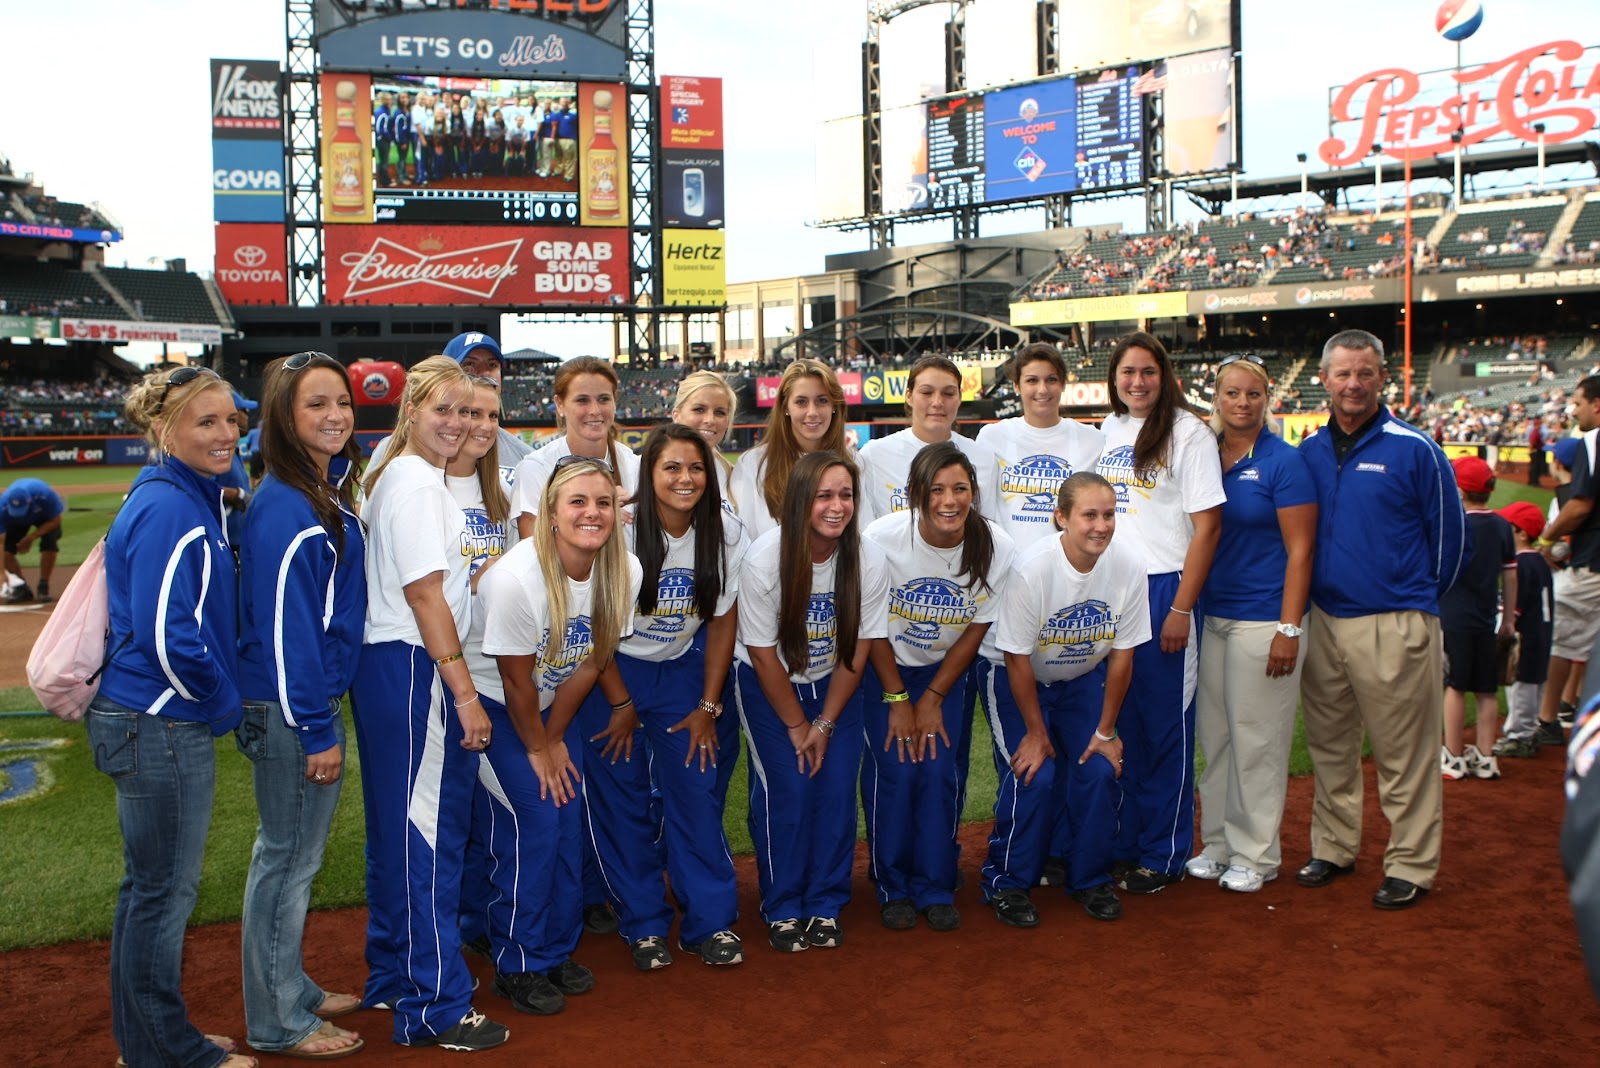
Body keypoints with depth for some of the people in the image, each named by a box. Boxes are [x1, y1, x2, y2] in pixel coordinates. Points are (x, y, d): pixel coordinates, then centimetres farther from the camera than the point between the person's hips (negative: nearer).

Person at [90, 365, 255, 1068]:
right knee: (165, 891, 3)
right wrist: (222, 704, -11)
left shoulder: (193, 497, 12)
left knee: (151, 888, 18)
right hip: (160, 726, -10)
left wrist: (219, 699, 13)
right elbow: (167, 635, -23)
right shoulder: (168, 509, -19)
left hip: (152, 720, 10)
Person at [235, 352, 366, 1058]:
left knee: (295, 855, 19)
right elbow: (284, 628, -22)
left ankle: (294, 991, 35)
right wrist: (317, 731, -19)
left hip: (313, 701, 9)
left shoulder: (329, 491, 9)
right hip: (288, 710, -9)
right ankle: (278, 1023, 17)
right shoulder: (286, 511, -21)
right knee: (288, 859, 3)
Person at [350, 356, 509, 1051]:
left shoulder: (393, 475, 16)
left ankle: (391, 978, 31)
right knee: (429, 834, -4)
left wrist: (471, 571, 21)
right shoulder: (418, 482, -14)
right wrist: (465, 693, -19)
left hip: (384, 663, 11)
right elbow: (425, 594, -19)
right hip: (415, 668, -11)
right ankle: (434, 1008, 4)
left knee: (396, 829, 18)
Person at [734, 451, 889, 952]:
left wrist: (824, 725, -8)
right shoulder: (764, 559, -24)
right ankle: (782, 910, 8)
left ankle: (826, 906, 12)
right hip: (767, 685, -2)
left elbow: (857, 650, -8)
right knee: (787, 789, -11)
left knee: (837, 789, -6)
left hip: (835, 685, 2)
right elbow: (765, 655, -16)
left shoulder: (868, 560, -18)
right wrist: (797, 727, -10)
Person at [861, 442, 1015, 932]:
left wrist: (933, 698, -7)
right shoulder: (882, 538, -25)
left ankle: (935, 888, 10)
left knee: (939, 771, -9)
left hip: (946, 670, 1)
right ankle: (893, 887, 10)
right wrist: (897, 700, -11)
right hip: (883, 667, -1)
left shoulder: (996, 547, -20)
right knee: (894, 770, -11)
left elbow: (976, 628, -8)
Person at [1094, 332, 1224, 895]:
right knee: (1115, 720, 11)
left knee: (1165, 722, 1)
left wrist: (1181, 609, -15)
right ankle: (1121, 843, 24)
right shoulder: (1106, 432, 11)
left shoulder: (1188, 432, -6)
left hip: (1163, 589, -5)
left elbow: (1207, 526, -10)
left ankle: (1162, 856, 13)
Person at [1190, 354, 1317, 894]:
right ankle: (1218, 844, 25)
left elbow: (1300, 550, -10)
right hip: (1210, 615, 6)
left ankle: (1256, 855, 15)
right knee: (1212, 735, 12)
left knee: (1257, 739, 1)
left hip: (1264, 618, -5)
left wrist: (1289, 629, -15)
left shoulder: (1283, 461, -7)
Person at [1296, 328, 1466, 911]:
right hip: (1323, 620, 5)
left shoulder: (1415, 449, -6)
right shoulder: (1308, 452, 8)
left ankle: (1410, 867, 12)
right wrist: (1308, 600, 12)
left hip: (1395, 627, -5)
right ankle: (1333, 847, 28)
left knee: (1404, 754, 1)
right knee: (1329, 746, 15)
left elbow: (1450, 534, 1)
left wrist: (1419, 600, 8)